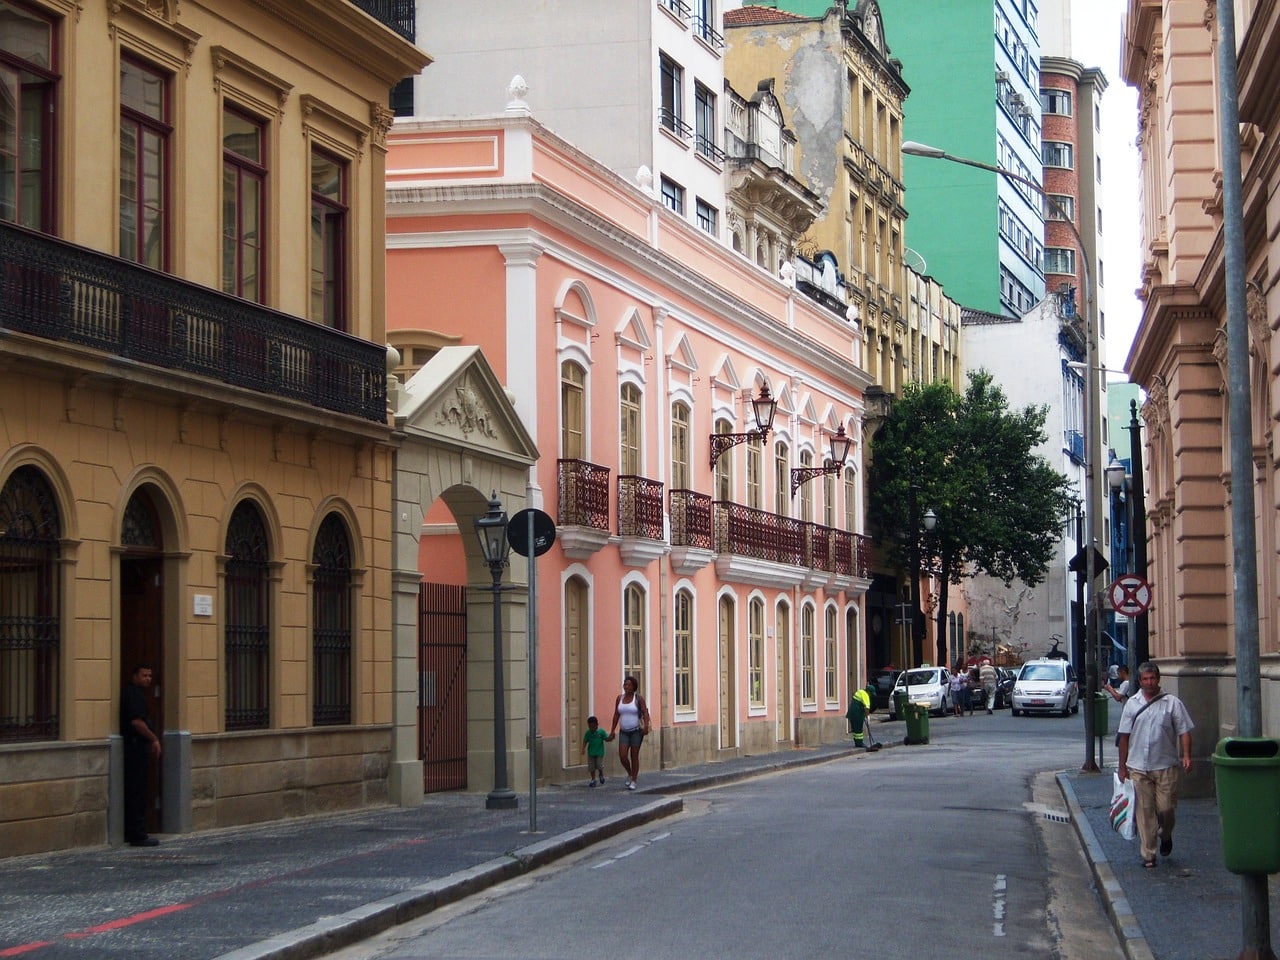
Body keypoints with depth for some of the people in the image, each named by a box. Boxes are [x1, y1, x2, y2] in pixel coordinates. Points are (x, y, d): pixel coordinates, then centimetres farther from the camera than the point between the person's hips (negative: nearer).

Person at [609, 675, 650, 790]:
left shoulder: (638, 698, -7)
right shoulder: (620, 698, 6)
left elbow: (645, 713, -15)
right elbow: (616, 715, 9)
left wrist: (646, 726, -31)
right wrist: (612, 731, 7)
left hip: (636, 731, -4)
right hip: (624, 732, 4)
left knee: (634, 756, 0)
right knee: (622, 756, -7)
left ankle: (633, 781, 11)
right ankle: (630, 774, 20)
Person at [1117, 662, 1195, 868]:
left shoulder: (1172, 703, 1)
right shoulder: (1132, 704, 7)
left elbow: (1184, 731, 0)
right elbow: (1124, 736, 9)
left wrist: (1186, 756, -15)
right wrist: (1122, 765, 8)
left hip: (1165, 766, -1)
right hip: (1138, 767, 1)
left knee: (1166, 808, -1)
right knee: (1145, 812, 1)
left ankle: (1165, 836, 32)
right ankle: (1148, 855, 7)